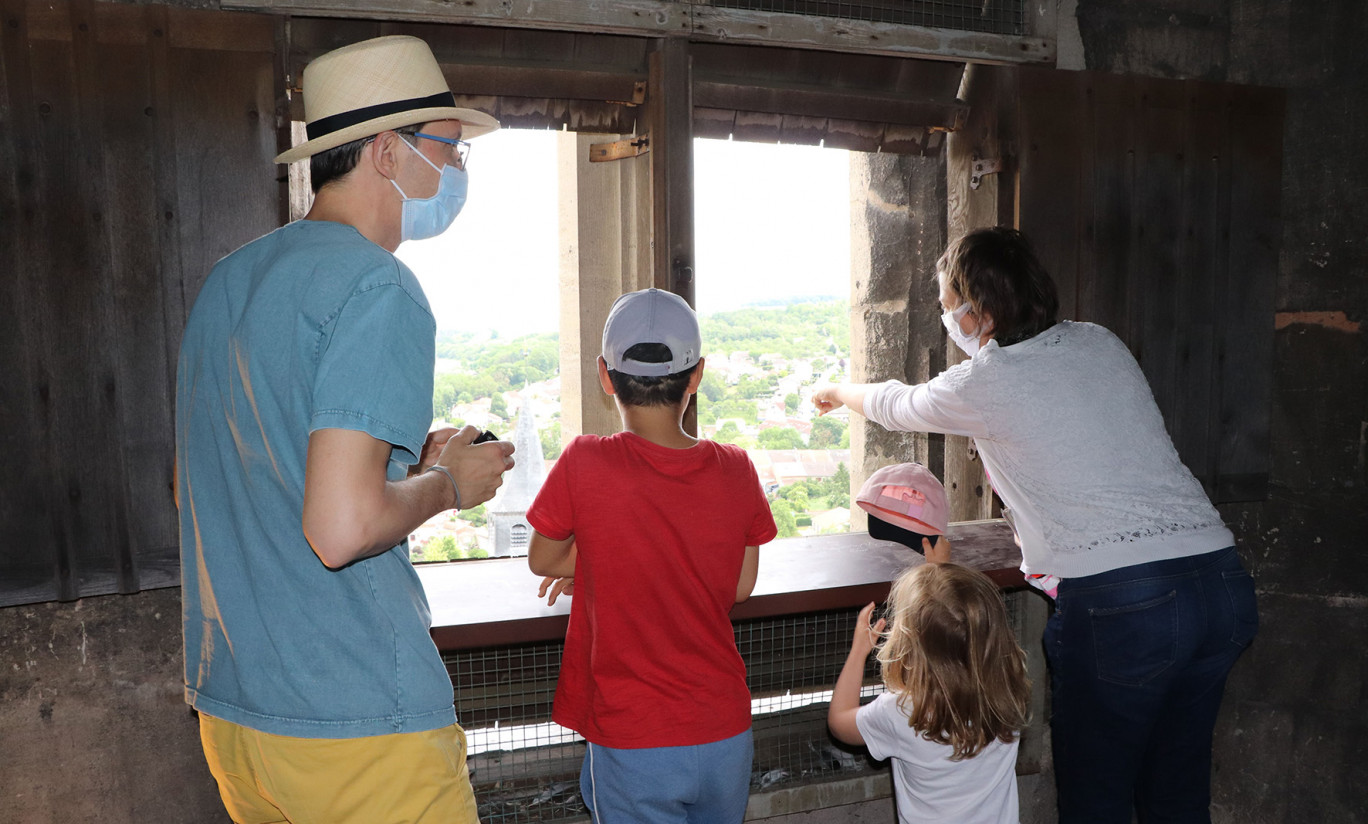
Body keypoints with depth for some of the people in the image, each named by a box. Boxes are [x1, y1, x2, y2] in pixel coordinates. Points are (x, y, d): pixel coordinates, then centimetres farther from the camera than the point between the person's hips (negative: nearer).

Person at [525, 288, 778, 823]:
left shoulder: (585, 463, -17)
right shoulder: (735, 470, -7)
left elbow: (543, 561, -1)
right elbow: (740, 587, 5)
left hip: (634, 744, -3)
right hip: (725, 737, 4)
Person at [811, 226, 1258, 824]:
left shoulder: (985, 383, -4)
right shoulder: (1101, 343, 13)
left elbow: (897, 406, 16)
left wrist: (840, 392, 36)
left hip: (1118, 603, -7)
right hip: (1223, 579, 7)